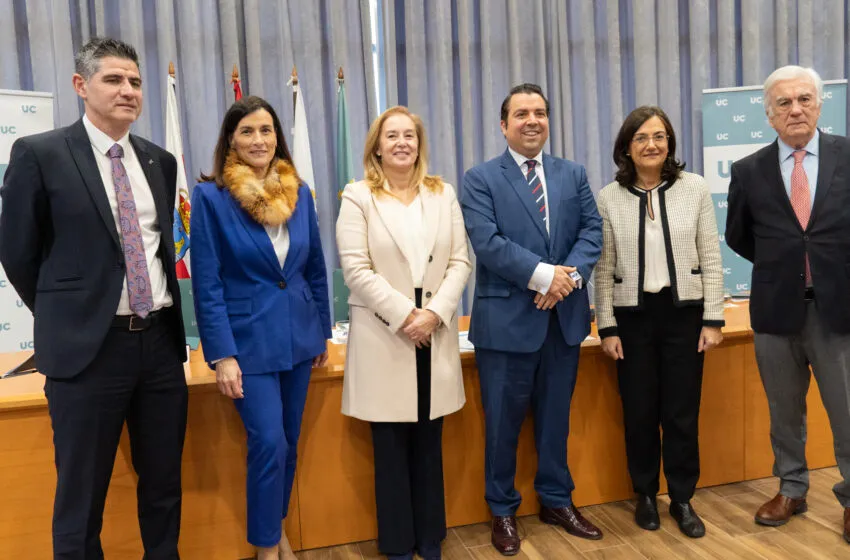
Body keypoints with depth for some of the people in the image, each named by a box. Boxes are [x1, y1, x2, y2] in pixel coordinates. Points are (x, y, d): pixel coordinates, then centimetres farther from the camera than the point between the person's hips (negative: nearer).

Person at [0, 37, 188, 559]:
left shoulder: (160, 160, 9)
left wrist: (161, 318, 14)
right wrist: (65, 318, 7)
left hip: (162, 340, 5)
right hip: (90, 346, -4)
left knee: (164, 486, 16)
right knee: (81, 500, 9)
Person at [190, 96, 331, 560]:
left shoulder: (299, 193, 3)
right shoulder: (210, 196, -9)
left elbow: (316, 270, 9)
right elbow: (206, 284, -11)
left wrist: (323, 331, 11)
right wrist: (221, 355, -14)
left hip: (298, 335, 5)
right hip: (248, 340, -4)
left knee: (289, 442, 14)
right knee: (268, 442, -4)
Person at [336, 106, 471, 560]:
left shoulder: (443, 194, 10)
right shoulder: (358, 197, 0)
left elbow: (460, 261, 4)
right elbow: (356, 269, -9)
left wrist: (435, 312, -10)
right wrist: (403, 316, -15)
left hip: (435, 332, 3)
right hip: (384, 333, -3)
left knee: (429, 445, 12)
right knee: (391, 447, 6)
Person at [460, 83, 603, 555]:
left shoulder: (573, 174, 11)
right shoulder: (480, 179, -3)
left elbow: (592, 231, 2)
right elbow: (487, 242, -14)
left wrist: (569, 275, -16)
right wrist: (543, 274, -20)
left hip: (565, 315, 4)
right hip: (507, 317, -4)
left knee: (556, 415, 16)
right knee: (503, 421, 8)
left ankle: (557, 500, 34)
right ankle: (502, 510, 26)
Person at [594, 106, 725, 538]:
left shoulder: (695, 188, -1)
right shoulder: (609, 198, -1)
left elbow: (711, 258, 1)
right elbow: (604, 268, 0)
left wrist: (713, 318, -2)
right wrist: (607, 327, -2)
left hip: (684, 312, 0)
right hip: (632, 316, 0)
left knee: (682, 413, 7)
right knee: (639, 413, 9)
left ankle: (682, 499, 26)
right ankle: (645, 495, 30)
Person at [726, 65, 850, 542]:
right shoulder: (749, 171, 1)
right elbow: (738, 237, 13)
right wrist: (779, 265, 9)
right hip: (777, 309, 2)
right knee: (785, 411, 15)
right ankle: (791, 490, 34)